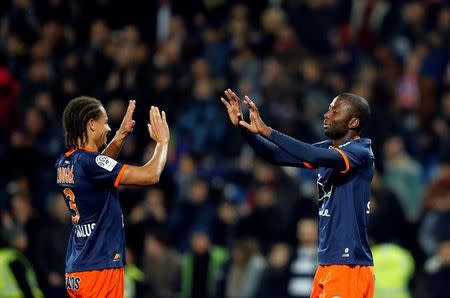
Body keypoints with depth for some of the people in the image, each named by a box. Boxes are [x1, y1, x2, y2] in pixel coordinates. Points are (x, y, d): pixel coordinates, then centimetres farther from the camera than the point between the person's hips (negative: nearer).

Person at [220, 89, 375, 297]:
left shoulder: (361, 153, -12)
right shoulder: (327, 149, 15)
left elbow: (316, 157, -28)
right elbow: (277, 155, 13)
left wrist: (266, 131, -28)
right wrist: (243, 127, -2)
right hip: (326, 264, 8)